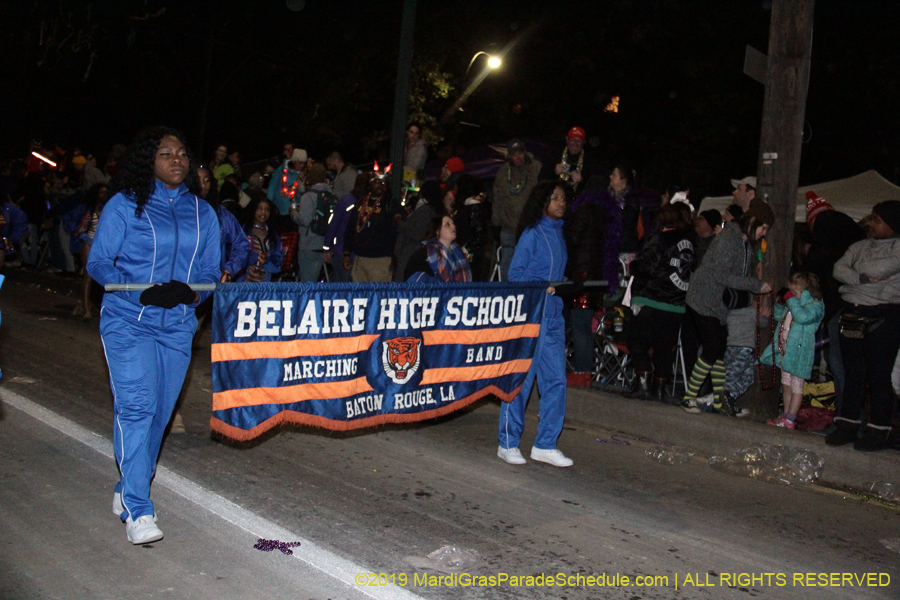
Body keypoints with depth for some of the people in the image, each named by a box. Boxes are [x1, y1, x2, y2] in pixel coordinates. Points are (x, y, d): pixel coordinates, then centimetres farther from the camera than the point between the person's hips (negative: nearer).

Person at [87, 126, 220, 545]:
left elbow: (211, 271, 13)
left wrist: (190, 293, -10)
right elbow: (98, 263, -2)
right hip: (128, 322, -4)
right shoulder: (124, 206, 2)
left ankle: (128, 490, 28)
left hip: (177, 326, 4)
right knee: (136, 406, -14)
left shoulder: (203, 213, 12)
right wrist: (144, 293, -17)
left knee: (160, 411, 8)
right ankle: (137, 510, -11)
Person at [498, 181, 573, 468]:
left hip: (553, 314, 8)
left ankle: (545, 445, 15)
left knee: (556, 379, 6)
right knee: (521, 378, -2)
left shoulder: (559, 232, 16)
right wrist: (539, 287, -21)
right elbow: (515, 273, -9)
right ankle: (508, 444, 10)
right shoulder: (533, 233, -6)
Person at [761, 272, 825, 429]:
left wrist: (791, 300, -22)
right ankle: (785, 415, 22)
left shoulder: (816, 305, -11)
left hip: (799, 351, -9)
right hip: (785, 350, 9)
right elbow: (778, 316, 26)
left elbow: (803, 317, -31)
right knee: (786, 384, 14)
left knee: (796, 386, -3)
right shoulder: (794, 303, 14)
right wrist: (780, 302, 8)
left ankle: (789, 419, -1)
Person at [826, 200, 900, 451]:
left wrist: (856, 272, -2)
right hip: (852, 315, 6)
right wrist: (862, 278, -13)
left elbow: (880, 269, -18)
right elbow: (839, 269, 3)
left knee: (878, 374, -3)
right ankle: (847, 424, 16)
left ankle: (878, 431, 6)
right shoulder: (860, 247, 17)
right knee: (852, 372, 9)